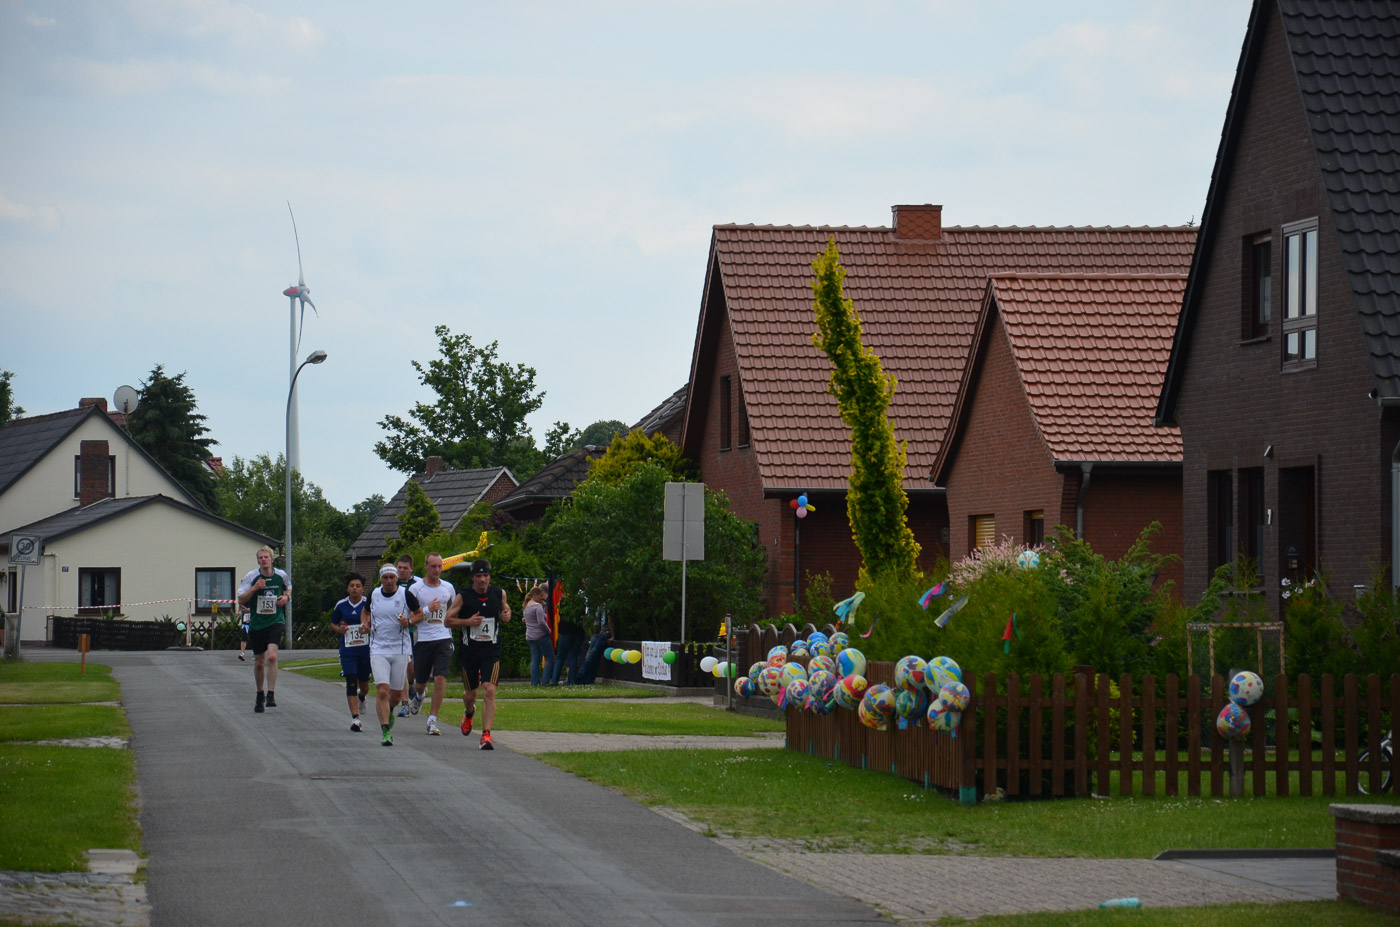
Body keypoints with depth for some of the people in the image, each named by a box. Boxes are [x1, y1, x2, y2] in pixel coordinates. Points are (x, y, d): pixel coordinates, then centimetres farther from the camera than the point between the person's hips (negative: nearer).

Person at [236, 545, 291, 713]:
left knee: (272, 656, -22)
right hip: (257, 624, 1)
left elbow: (289, 588, 23)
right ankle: (260, 695, 31)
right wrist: (254, 589, -20)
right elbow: (241, 600, -6)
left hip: (275, 622, -1)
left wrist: (286, 597, 1)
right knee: (259, 663, 10)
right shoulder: (251, 577, -4)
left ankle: (271, 695, -19)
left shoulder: (281, 575, 0)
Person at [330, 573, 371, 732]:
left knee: (364, 682, 13)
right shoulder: (341, 605, 3)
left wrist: (369, 628, -21)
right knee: (351, 683, -10)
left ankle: (361, 697, 51)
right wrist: (338, 629, -5)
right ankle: (355, 719, -10)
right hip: (348, 649, 0)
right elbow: (333, 622, 17)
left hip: (366, 648, 0)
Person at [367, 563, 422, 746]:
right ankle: (385, 731, -14)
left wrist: (409, 621, -12)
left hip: (401, 650, 0)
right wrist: (366, 625, 5)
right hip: (378, 650, 0)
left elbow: (420, 614, 7)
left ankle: (389, 710, 43)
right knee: (382, 691, -15)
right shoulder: (373, 595, 4)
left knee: (396, 694, 9)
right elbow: (367, 612, 24)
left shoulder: (406, 595, -3)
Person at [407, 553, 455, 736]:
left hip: (443, 639, 1)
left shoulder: (448, 588, 8)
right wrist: (428, 609, -19)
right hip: (422, 639, -1)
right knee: (421, 681, 9)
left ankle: (432, 719, -10)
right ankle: (418, 694, 48)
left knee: (440, 678, -14)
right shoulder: (415, 589, -2)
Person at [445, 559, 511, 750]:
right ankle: (469, 713, 50)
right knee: (470, 693, 13)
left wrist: (506, 616, -3)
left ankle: (486, 734, -19)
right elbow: (448, 620, 0)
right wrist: (467, 621, -16)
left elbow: (505, 609, 21)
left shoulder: (499, 594, 2)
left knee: (489, 691, -17)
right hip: (469, 651, 0)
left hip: (492, 651, 0)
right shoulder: (463, 597, -4)